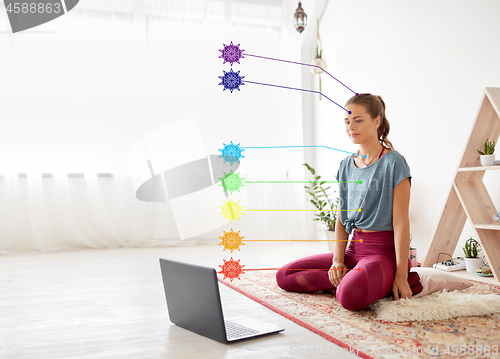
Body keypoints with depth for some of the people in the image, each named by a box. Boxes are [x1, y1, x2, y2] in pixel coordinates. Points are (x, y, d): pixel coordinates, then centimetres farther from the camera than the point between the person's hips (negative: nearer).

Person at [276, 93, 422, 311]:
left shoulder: (393, 163, -8)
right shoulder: (346, 165, 12)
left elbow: (401, 221, -12)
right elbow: (341, 218, 10)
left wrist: (401, 276, -17)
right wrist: (338, 260, -4)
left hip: (383, 251, -7)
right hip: (353, 249, 7)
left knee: (350, 296, -37)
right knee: (284, 276, 0)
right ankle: (352, 279, -2)